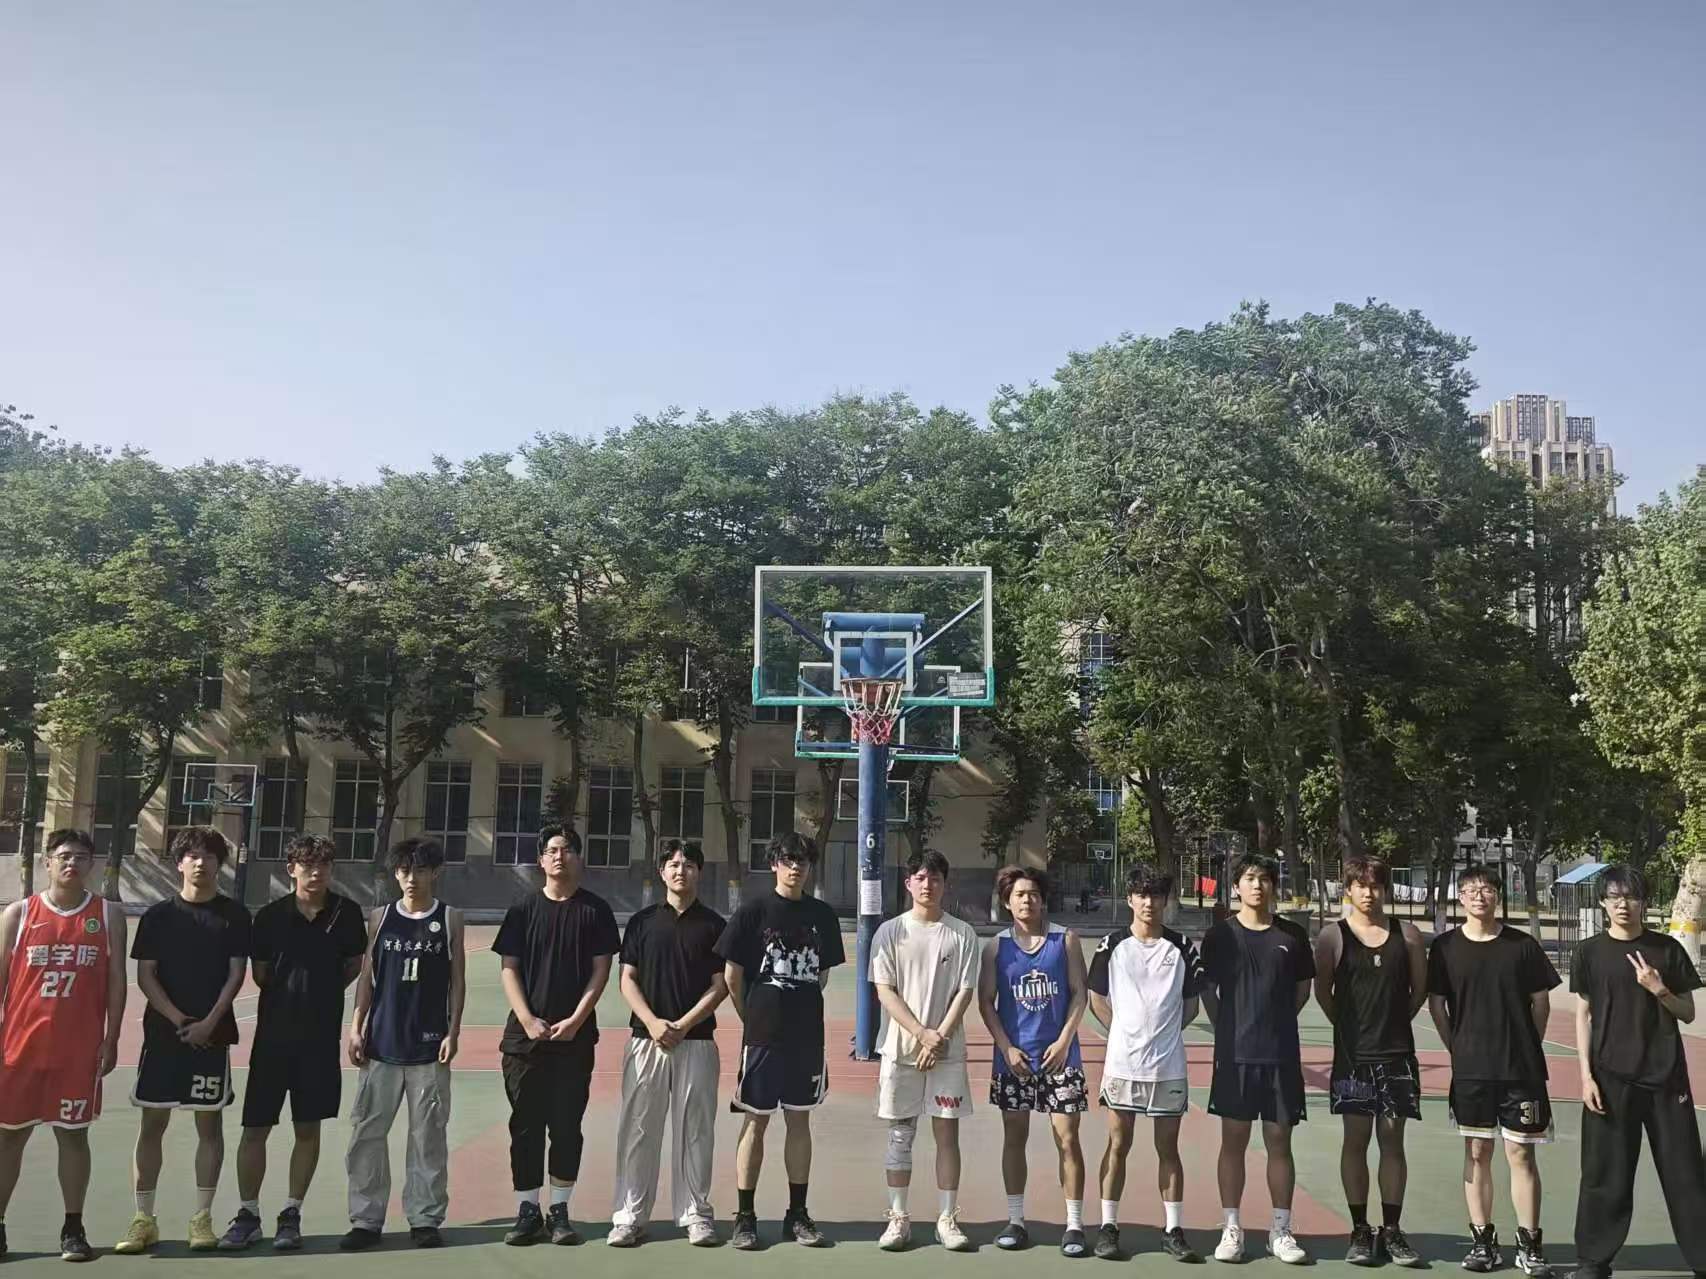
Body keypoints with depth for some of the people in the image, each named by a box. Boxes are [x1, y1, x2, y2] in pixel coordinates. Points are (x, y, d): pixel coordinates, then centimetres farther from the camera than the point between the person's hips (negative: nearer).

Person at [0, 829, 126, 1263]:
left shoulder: (108, 916, 3)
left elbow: (116, 981, 4)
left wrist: (111, 1039, -1)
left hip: (79, 1048, 0)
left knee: (73, 1134, 5)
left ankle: (73, 1228, 14)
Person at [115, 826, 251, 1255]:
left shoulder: (233, 915, 2)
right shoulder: (158, 915, 4)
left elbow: (236, 974, -1)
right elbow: (144, 975, 1)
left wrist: (208, 1023, -11)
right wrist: (178, 1019, -10)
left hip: (212, 1034, -1)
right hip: (163, 1032, 1)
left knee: (210, 1123, 2)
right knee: (152, 1122, 4)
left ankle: (202, 1219, 10)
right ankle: (143, 1220, 13)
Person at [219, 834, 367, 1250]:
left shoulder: (345, 912, -1)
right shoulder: (270, 915, -2)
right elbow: (259, 973, 9)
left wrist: (321, 992, 7)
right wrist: (291, 993, 8)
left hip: (322, 1036, 0)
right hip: (273, 1032, 0)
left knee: (308, 1127, 6)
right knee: (255, 1128, 3)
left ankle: (291, 1214, 18)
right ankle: (248, 1215, 16)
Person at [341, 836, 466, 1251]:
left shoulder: (449, 919, 2)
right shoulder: (380, 917, 7)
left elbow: (457, 980, 3)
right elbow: (367, 976, 8)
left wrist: (453, 1032, -4)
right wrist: (356, 1027, 0)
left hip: (429, 1045, -2)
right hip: (382, 1042, 2)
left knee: (428, 1135, 3)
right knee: (367, 1132, 4)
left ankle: (425, 1219, 13)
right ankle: (366, 1220, 14)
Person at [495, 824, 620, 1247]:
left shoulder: (595, 910, 3)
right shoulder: (523, 910, 6)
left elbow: (601, 969, 0)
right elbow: (508, 969, 3)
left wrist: (576, 1020, -11)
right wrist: (528, 1021, -9)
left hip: (575, 1036, -1)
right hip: (525, 1035, 1)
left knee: (566, 1126, 4)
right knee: (525, 1125, 5)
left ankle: (560, 1212, 13)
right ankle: (528, 1211, 14)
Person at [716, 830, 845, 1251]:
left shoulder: (822, 915, 5)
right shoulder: (753, 912, -5)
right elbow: (732, 975, -1)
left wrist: (801, 1008, 10)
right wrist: (753, 1018, 5)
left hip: (807, 1035, 3)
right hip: (762, 1034, -3)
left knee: (800, 1120, 10)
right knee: (755, 1121, 3)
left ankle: (798, 1214, 19)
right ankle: (745, 1216, 11)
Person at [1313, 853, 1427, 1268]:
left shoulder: (1406, 935, 3)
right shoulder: (1333, 936, -2)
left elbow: (1420, 988, 11)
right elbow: (1323, 992, 4)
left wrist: (1396, 1022, 8)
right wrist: (1349, 1027, 5)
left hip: (1397, 1052, 1)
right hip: (1353, 1054, -1)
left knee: (1392, 1140, 6)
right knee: (1356, 1140, 4)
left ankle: (1391, 1230, 14)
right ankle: (1360, 1230, 12)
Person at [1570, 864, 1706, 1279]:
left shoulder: (1667, 949, 3)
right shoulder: (1589, 952, 2)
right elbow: (1583, 1016, 3)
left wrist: (1659, 990, -14)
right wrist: (1586, 1075, -4)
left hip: (1665, 1075, 1)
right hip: (1611, 1076, 0)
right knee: (1605, 1172, 4)